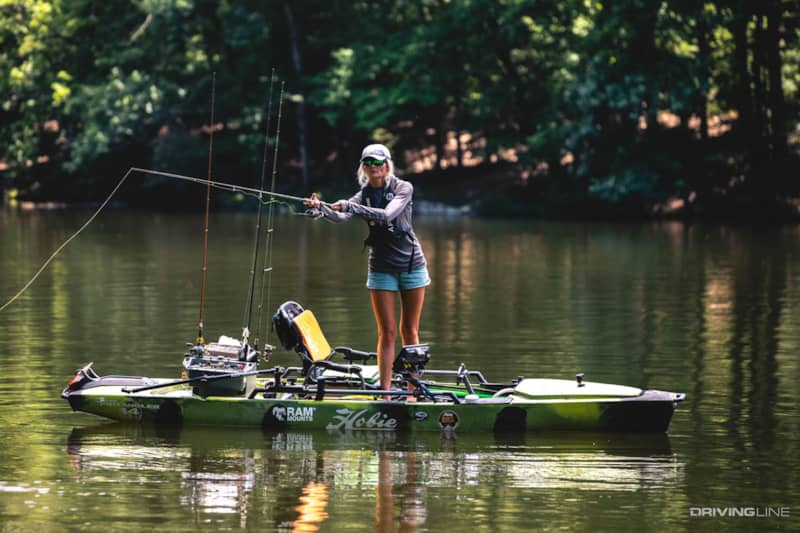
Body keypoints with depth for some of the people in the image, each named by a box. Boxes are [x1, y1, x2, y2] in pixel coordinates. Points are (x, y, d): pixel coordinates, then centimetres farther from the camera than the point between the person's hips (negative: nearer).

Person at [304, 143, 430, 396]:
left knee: (409, 331, 4)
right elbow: (340, 217, -18)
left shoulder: (403, 188, -7)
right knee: (387, 332, -3)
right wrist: (322, 208, -40)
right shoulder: (363, 195, 0)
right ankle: (385, 391, -4)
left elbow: (387, 214, -25)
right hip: (382, 268, 2)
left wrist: (348, 206, -32)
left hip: (411, 264, -2)